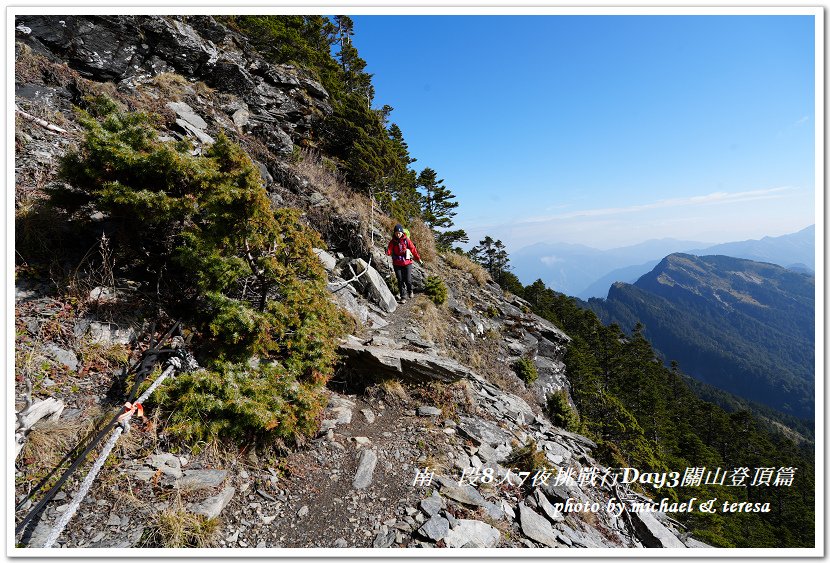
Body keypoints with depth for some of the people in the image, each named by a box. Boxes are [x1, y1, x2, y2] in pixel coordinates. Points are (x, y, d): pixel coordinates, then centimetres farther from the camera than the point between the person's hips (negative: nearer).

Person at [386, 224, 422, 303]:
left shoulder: (406, 240, -5)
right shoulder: (392, 242, -2)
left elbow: (413, 249, -1)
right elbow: (389, 252, -10)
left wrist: (419, 259, 2)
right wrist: (387, 252, -34)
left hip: (407, 263, -1)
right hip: (397, 264, 1)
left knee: (408, 280, -2)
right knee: (400, 281, 3)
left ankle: (410, 291, 30)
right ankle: (403, 297, 13)